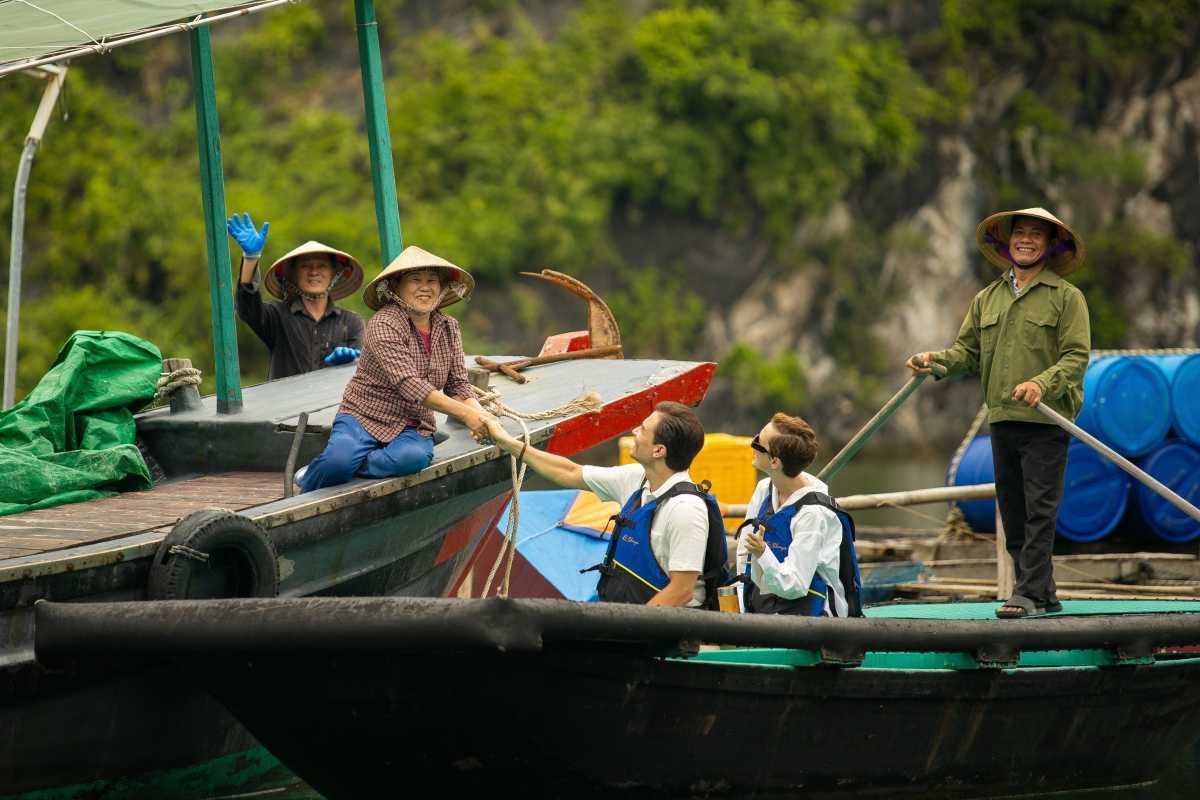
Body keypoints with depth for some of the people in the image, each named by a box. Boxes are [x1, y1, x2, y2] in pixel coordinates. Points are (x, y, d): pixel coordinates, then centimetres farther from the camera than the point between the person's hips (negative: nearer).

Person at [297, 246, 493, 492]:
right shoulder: (384, 324, -13)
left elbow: (458, 386, 8)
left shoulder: (449, 329, 9)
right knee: (339, 460, -36)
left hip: (414, 427, 4)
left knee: (413, 457, -35)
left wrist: (481, 415, -16)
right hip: (363, 416, -4)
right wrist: (466, 414, -29)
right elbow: (409, 385, -23)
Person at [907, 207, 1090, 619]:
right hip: (1002, 419, 6)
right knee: (1012, 512, 8)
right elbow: (968, 351, 14)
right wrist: (936, 359, -7)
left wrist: (1042, 384, -23)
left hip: (1046, 419, -6)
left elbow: (1077, 356, -7)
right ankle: (1044, 593, 16)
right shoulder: (987, 299, 18)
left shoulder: (1066, 297, 1)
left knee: (1039, 510, -10)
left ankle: (1029, 594, -12)